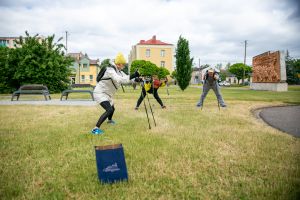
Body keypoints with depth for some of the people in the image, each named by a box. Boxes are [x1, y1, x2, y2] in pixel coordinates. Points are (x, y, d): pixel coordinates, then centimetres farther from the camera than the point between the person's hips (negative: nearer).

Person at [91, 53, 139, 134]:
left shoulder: (118, 71, 5)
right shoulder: (110, 70, -24)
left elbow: (126, 79, 5)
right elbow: (120, 80, -39)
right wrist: (133, 75, -43)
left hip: (107, 94, 10)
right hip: (100, 93, -10)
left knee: (112, 108, 29)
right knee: (109, 110, -27)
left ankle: (109, 120, 60)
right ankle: (96, 128, -26)